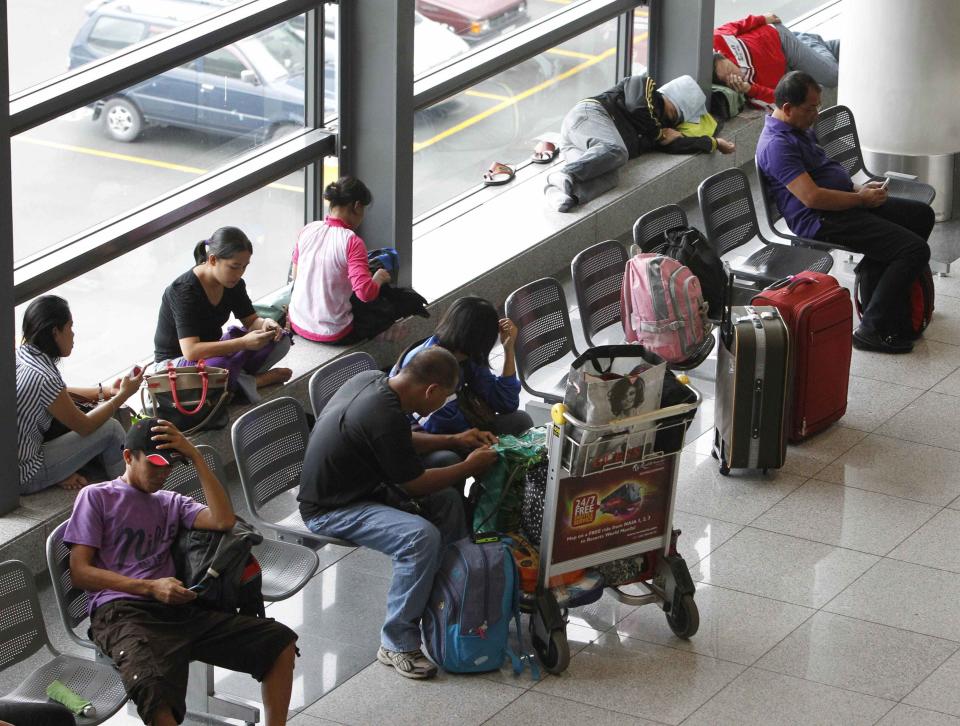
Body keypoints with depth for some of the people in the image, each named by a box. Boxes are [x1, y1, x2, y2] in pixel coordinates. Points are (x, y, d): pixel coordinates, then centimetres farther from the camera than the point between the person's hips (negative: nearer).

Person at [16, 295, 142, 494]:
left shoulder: (20, 355, 0)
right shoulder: (44, 378, -26)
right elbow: (85, 426, -10)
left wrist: (106, 391, 12)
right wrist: (124, 394, 1)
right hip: (22, 478, -9)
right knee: (111, 429, 0)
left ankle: (63, 473, 16)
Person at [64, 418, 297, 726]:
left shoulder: (171, 503, 27)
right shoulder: (96, 497, 11)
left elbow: (223, 520, 8)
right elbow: (80, 572, 2)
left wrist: (195, 456, 7)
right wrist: (151, 587, -9)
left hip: (177, 609, 6)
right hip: (121, 613, -6)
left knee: (281, 641, -10)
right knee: (154, 689, -41)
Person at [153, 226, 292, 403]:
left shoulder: (233, 284, -5)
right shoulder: (185, 290, -28)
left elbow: (250, 321, 6)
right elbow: (191, 351, -37)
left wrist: (265, 324, -20)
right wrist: (244, 343, -42)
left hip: (213, 352, 8)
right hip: (176, 361, -8)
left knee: (280, 340, -6)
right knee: (218, 366, -42)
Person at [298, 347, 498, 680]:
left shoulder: (371, 379, -1)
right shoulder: (385, 416, -30)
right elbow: (415, 484, -16)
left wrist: (453, 440, 15)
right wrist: (469, 467, -3)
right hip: (330, 510, -10)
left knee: (447, 500, 12)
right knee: (421, 536, -29)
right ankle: (397, 644, -17)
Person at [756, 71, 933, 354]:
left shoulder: (800, 130, 15)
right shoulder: (776, 145, -20)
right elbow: (812, 197, -26)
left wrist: (859, 188, 8)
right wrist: (861, 198, -14)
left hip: (847, 204, 11)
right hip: (823, 221, -11)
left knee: (922, 214, 17)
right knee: (915, 249, -19)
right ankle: (874, 330, -15)